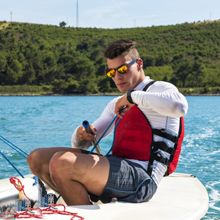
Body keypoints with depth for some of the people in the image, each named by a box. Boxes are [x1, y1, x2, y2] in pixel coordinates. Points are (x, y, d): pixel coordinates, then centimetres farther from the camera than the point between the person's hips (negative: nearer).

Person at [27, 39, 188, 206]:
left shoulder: (160, 89, 4)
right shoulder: (117, 105, 28)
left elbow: (180, 106, -25)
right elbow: (81, 144, 26)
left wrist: (133, 96, -16)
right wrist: (81, 135, 1)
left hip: (140, 177, -9)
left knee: (61, 163, -28)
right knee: (37, 158, 5)